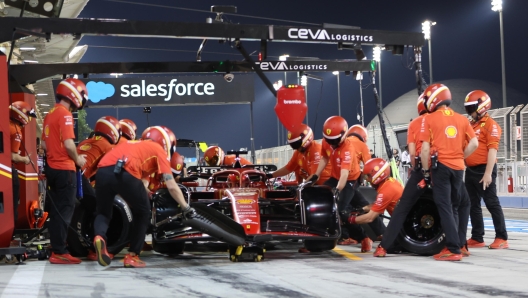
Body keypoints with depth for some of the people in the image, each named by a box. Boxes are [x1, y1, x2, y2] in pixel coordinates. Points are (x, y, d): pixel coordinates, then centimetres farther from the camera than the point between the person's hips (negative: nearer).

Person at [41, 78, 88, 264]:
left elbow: (44, 144, 17)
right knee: (65, 210, -6)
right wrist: (77, 159, -6)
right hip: (64, 169, -9)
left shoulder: (50, 115, 14)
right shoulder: (65, 115, -14)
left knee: (57, 209, 13)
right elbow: (68, 143, -21)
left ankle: (56, 249, 17)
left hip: (52, 167, 9)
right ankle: (59, 252, -7)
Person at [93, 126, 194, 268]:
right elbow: (171, 186, 17)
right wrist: (186, 208, 26)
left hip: (102, 171, 5)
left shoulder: (134, 146, 40)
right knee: (143, 213, 19)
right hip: (125, 173, -5)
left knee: (103, 212, 22)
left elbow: (141, 185, 36)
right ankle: (132, 256, 17)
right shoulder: (159, 150, 23)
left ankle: (99, 237, -9)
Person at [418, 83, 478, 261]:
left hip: (440, 166, -5)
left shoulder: (429, 119, -3)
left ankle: (454, 249, -11)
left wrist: (425, 170, 0)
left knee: (444, 208, -4)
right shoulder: (461, 119, 10)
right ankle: (454, 244, 14)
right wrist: (460, 157, 15)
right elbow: (474, 143, 5)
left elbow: (425, 148, -8)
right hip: (458, 168, 5)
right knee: (453, 207, 15)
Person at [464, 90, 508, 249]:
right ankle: (477, 238, 15)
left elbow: (492, 150, -16)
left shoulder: (490, 125, -9)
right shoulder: (470, 125, 17)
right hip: (470, 170, 9)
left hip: (483, 170, -9)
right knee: (473, 205, 9)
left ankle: (502, 238, -2)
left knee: (492, 203, -5)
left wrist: (488, 173, -22)